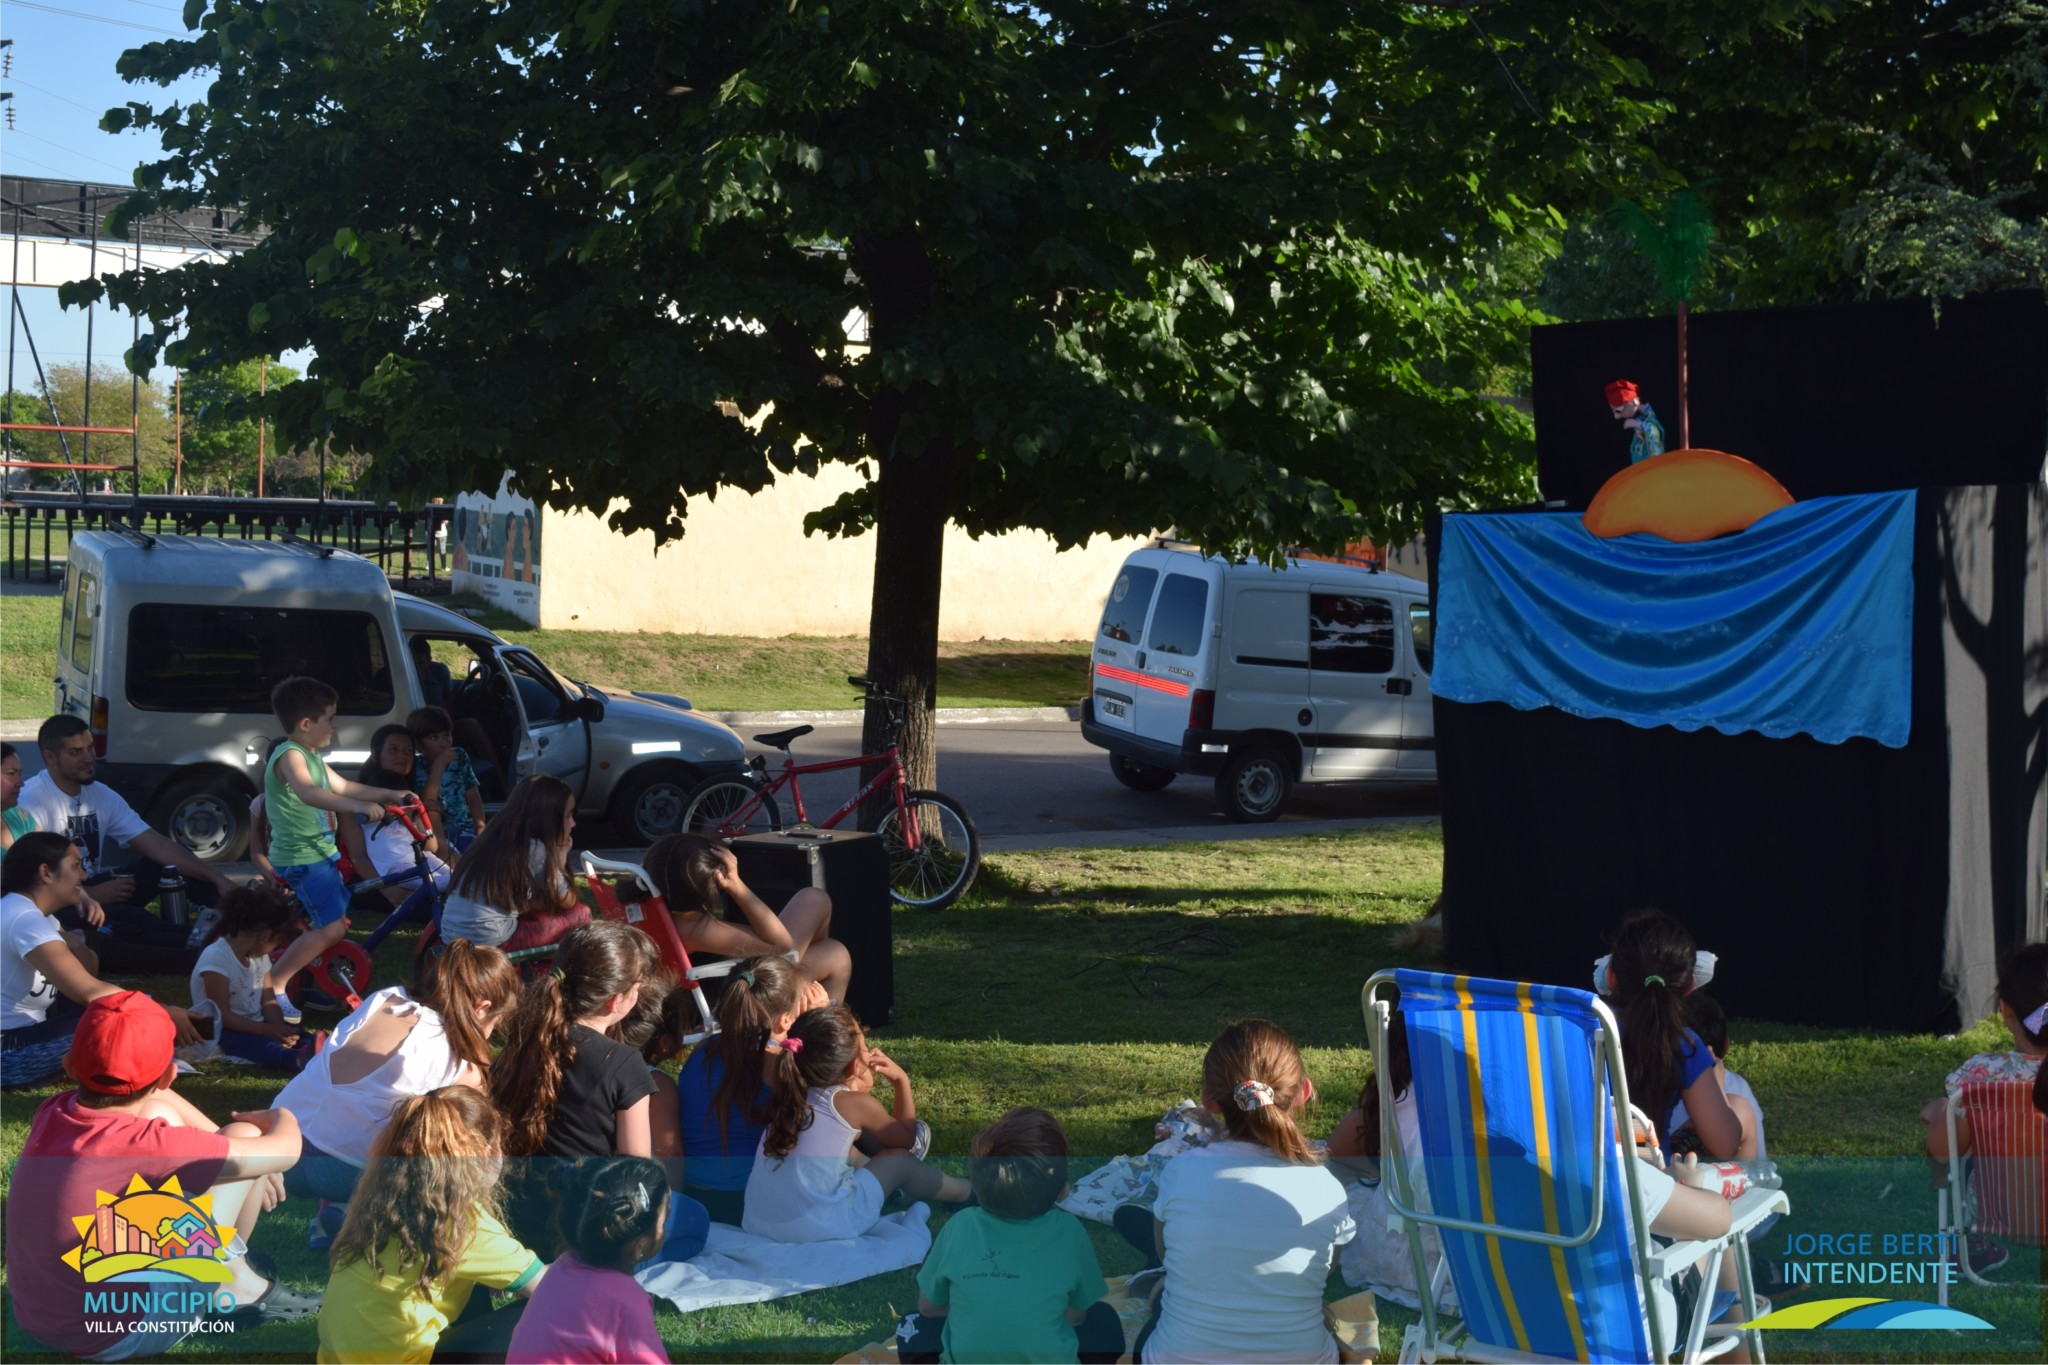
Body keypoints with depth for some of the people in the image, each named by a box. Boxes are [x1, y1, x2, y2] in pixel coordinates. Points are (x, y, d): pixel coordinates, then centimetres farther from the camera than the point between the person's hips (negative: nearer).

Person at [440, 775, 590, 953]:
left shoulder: (495, 840, 15)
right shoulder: (535, 850, -7)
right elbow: (567, 902, 3)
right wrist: (560, 855, 9)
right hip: (491, 942, -8)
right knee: (580, 913, 4)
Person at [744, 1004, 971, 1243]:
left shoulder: (788, 1097, 10)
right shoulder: (857, 1103, -5)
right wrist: (902, 1081, 22)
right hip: (819, 1228, -6)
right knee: (900, 1161, 14)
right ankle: (968, 1192, 36)